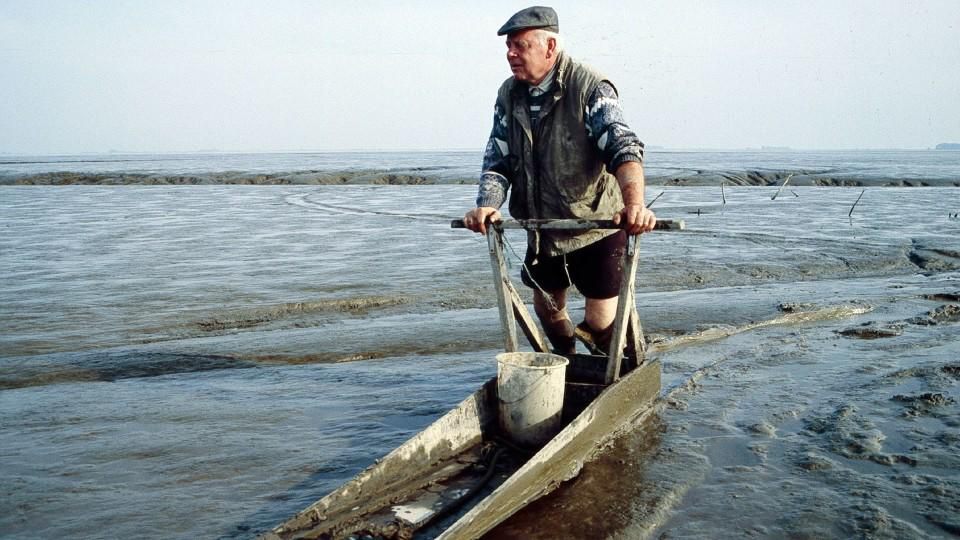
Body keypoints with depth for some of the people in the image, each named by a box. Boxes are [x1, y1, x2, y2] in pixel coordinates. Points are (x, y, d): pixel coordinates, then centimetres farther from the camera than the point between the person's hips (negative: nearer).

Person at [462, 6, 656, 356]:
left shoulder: (589, 87, -19)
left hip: (596, 226, -6)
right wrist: (487, 205, -22)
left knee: (600, 320, -4)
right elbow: (497, 160, -1)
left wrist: (634, 203, -49)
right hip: (542, 230, 6)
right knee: (547, 308, 19)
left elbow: (623, 147, -31)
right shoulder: (509, 95, -1)